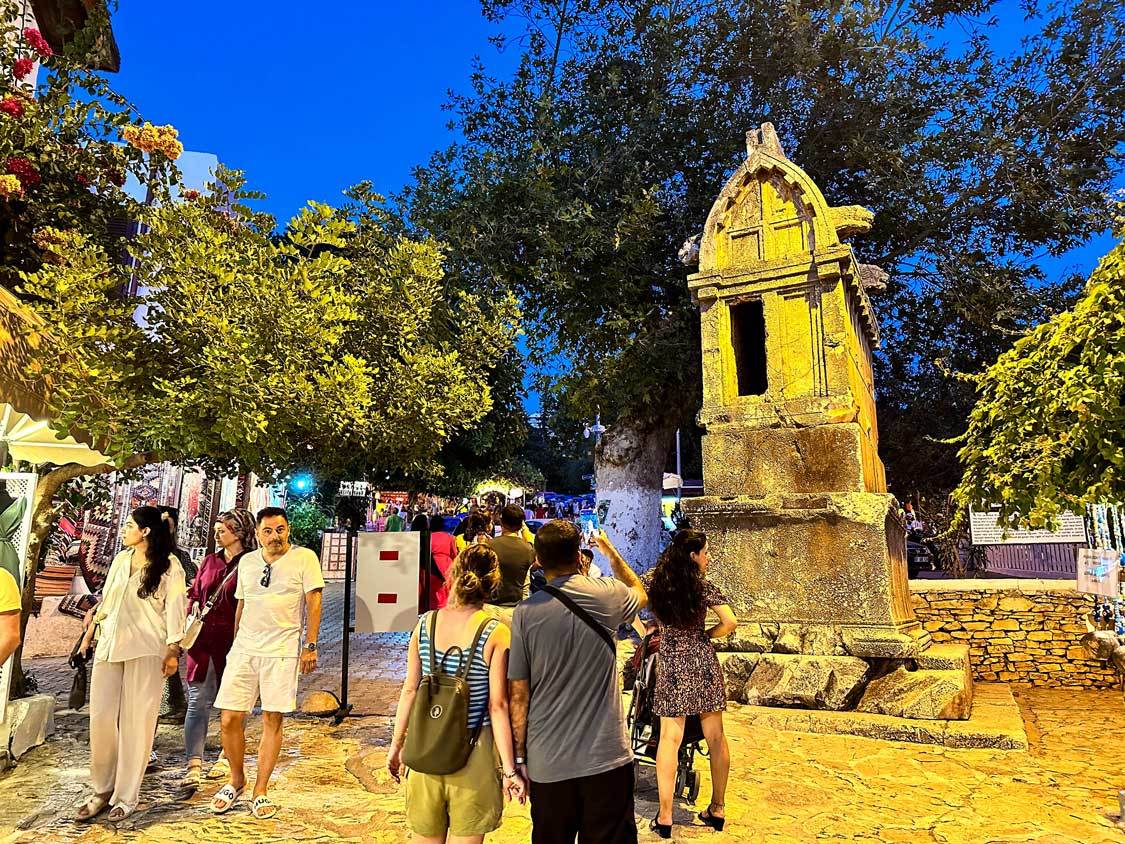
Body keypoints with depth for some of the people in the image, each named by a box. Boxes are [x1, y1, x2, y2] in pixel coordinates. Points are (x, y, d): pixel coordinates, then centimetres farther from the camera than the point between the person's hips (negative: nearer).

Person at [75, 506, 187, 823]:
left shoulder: (169, 565, -5)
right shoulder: (120, 560, 12)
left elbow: (174, 608, -7)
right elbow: (106, 600, 21)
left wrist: (173, 651, -10)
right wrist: (91, 630, 21)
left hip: (145, 649, -5)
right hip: (108, 645, 5)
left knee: (136, 721, 0)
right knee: (101, 717, 3)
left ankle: (126, 796, 11)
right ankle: (102, 790, 18)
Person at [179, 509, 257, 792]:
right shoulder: (210, 561, 12)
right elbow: (194, 596, 16)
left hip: (232, 641, -4)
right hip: (203, 641, 4)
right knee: (198, 700, -2)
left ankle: (227, 758, 25)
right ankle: (194, 767, -3)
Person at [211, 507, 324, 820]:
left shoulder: (304, 558, -2)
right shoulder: (246, 561, 12)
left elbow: (313, 602, -4)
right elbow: (241, 606, 20)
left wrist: (310, 646, -9)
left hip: (281, 650, -4)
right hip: (243, 649, 4)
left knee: (272, 719, 1)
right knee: (230, 719, 1)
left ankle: (260, 791, 15)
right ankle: (236, 780, 25)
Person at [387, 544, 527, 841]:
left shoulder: (425, 624, -4)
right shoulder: (496, 633, -13)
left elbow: (409, 690, 1)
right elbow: (497, 706, -14)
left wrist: (396, 744, 12)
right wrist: (509, 768, -8)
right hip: (473, 750, -3)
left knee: (428, 837, 20)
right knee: (465, 837, 12)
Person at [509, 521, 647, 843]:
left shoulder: (525, 612, -9)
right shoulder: (607, 593, -7)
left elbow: (518, 693, -5)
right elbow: (640, 594, 18)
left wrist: (519, 755, 6)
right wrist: (610, 551, 29)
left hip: (547, 763, 1)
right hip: (606, 756, 0)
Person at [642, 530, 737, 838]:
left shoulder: (653, 582, -1)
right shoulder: (703, 586, -7)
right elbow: (730, 622, -11)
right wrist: (705, 635, 5)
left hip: (671, 665, 1)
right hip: (703, 663, -1)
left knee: (669, 739, 4)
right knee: (716, 737, 12)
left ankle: (665, 817, 6)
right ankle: (717, 809, 23)